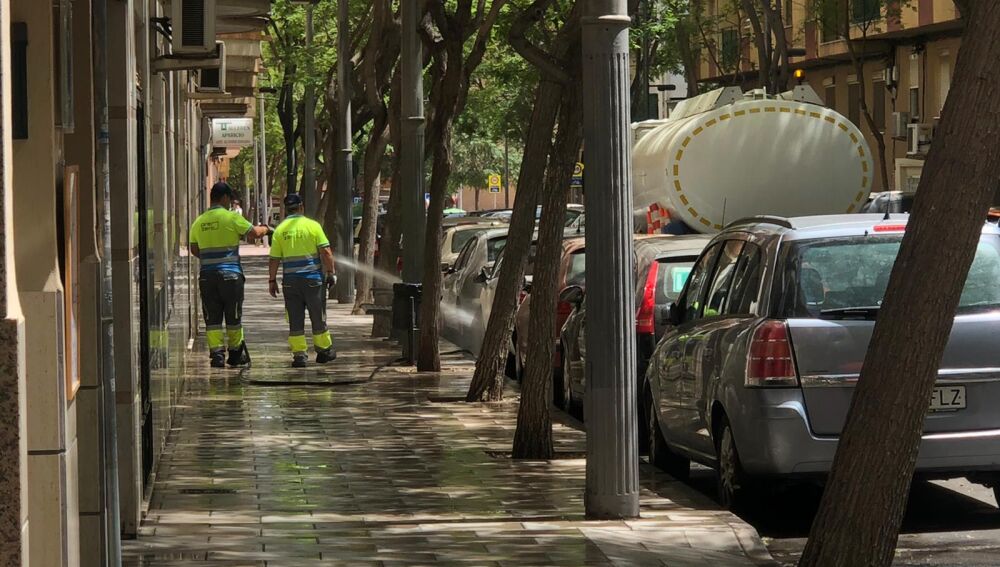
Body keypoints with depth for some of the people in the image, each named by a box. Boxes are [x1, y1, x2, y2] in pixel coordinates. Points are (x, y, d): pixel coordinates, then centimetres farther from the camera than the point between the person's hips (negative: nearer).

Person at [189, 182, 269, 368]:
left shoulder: (199, 222, 7)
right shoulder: (232, 218, -7)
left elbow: (194, 250, 14)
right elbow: (253, 233, -5)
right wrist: (265, 229, 16)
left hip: (207, 275, 3)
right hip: (230, 274, -3)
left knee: (212, 318, 5)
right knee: (233, 317, 10)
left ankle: (217, 353, -4)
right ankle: (236, 354, 19)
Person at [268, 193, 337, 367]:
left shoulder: (279, 230, 1)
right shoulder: (312, 225, -4)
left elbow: (274, 259, 1)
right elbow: (326, 252, -8)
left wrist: (272, 280, 9)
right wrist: (330, 272, 1)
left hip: (290, 280, 1)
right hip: (313, 279, -1)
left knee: (295, 320, 6)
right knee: (318, 317, 11)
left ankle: (299, 354, 2)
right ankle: (323, 350, 20)